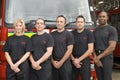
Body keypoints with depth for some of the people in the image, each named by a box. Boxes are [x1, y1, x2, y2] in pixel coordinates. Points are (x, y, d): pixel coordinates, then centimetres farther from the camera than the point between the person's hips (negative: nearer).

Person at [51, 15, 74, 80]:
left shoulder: (69, 34, -2)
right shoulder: (51, 35, 7)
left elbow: (69, 50, -7)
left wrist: (61, 62, -10)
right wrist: (53, 61, -4)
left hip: (65, 63, -3)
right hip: (54, 64, 3)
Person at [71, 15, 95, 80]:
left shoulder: (89, 33, -2)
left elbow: (90, 49, -6)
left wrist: (79, 59, -10)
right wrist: (74, 60, -8)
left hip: (85, 61, -2)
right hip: (73, 62, 2)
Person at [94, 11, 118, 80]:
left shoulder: (112, 30, -4)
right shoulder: (95, 31, 12)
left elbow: (112, 47, -12)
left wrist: (99, 57, -13)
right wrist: (96, 58, -8)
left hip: (107, 58, -4)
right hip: (97, 58, 5)